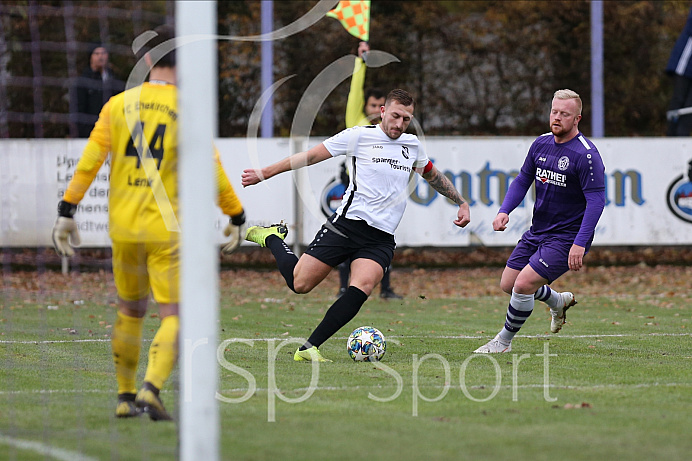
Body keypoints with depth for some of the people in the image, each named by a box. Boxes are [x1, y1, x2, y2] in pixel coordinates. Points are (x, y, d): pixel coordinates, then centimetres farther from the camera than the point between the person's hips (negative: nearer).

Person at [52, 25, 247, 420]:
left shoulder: (118, 105, 4)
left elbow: (89, 161, 0)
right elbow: (212, 171, -3)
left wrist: (67, 211, 5)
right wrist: (237, 218, 8)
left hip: (122, 226, 4)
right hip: (166, 229, -4)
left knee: (130, 311, 19)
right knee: (173, 316, -3)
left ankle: (125, 397, 22)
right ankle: (151, 389, -23)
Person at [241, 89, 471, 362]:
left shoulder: (413, 146, 15)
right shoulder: (359, 136, 0)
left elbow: (433, 176, 35)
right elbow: (310, 156, 3)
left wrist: (462, 203, 32)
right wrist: (264, 173, 2)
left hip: (381, 238, 3)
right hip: (347, 224, -3)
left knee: (362, 288, -24)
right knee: (299, 283, -8)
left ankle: (309, 349, -21)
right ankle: (271, 238, 25)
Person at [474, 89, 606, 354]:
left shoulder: (586, 154, -18)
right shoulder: (541, 144, 4)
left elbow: (596, 200, -21)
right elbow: (523, 180, 17)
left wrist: (580, 243, -28)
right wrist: (504, 211, 0)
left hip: (567, 238, -8)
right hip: (537, 232, 8)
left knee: (523, 284, -17)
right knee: (508, 285, 11)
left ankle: (504, 341, 3)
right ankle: (558, 302, 38)